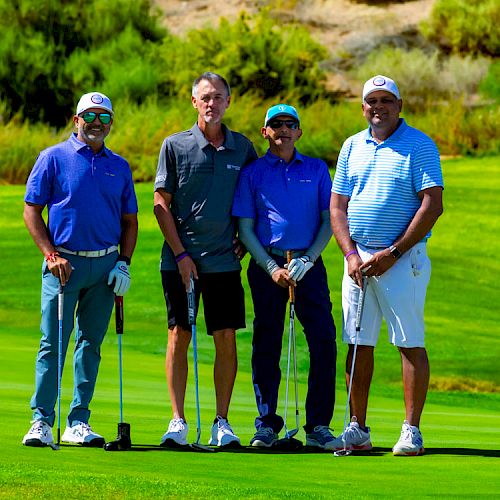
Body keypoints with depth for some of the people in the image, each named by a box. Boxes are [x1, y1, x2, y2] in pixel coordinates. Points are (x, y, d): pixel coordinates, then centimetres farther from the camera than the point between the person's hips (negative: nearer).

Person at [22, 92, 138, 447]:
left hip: (106, 266, 4)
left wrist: (124, 263, 3)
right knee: (53, 344, -6)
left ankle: (79, 422, 10)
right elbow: (32, 211, 0)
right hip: (64, 263, -3)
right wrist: (51, 254, -10)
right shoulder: (54, 158, 2)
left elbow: (129, 220, 16)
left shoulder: (119, 166, 13)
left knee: (91, 344, 6)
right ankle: (42, 421, -3)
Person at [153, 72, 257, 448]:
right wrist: (181, 253, -7)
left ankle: (222, 423, 5)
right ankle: (178, 421, 3)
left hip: (225, 259, 2)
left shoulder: (243, 147, 7)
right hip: (181, 258, -2)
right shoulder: (175, 146, 1)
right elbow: (161, 204, -1)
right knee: (179, 335, -1)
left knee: (226, 338, -1)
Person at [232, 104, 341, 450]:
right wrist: (271, 268, -7)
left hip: (308, 263, 1)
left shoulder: (317, 170, 13)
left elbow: (329, 220, 8)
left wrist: (308, 259, -7)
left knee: (324, 341, -8)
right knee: (266, 344, 0)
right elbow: (245, 228, 4)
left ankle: (318, 426, -4)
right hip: (267, 265, -1)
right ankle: (267, 424, 8)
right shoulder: (253, 173, 8)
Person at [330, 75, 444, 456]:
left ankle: (411, 431, -3)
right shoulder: (352, 147, 13)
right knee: (358, 343, 4)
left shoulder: (420, 146, -3)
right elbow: (338, 207, 11)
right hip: (358, 258, 5)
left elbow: (433, 206, -10)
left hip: (402, 258, -5)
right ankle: (358, 429, 9)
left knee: (411, 344, -5)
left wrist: (391, 254, -13)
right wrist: (352, 255, -4)